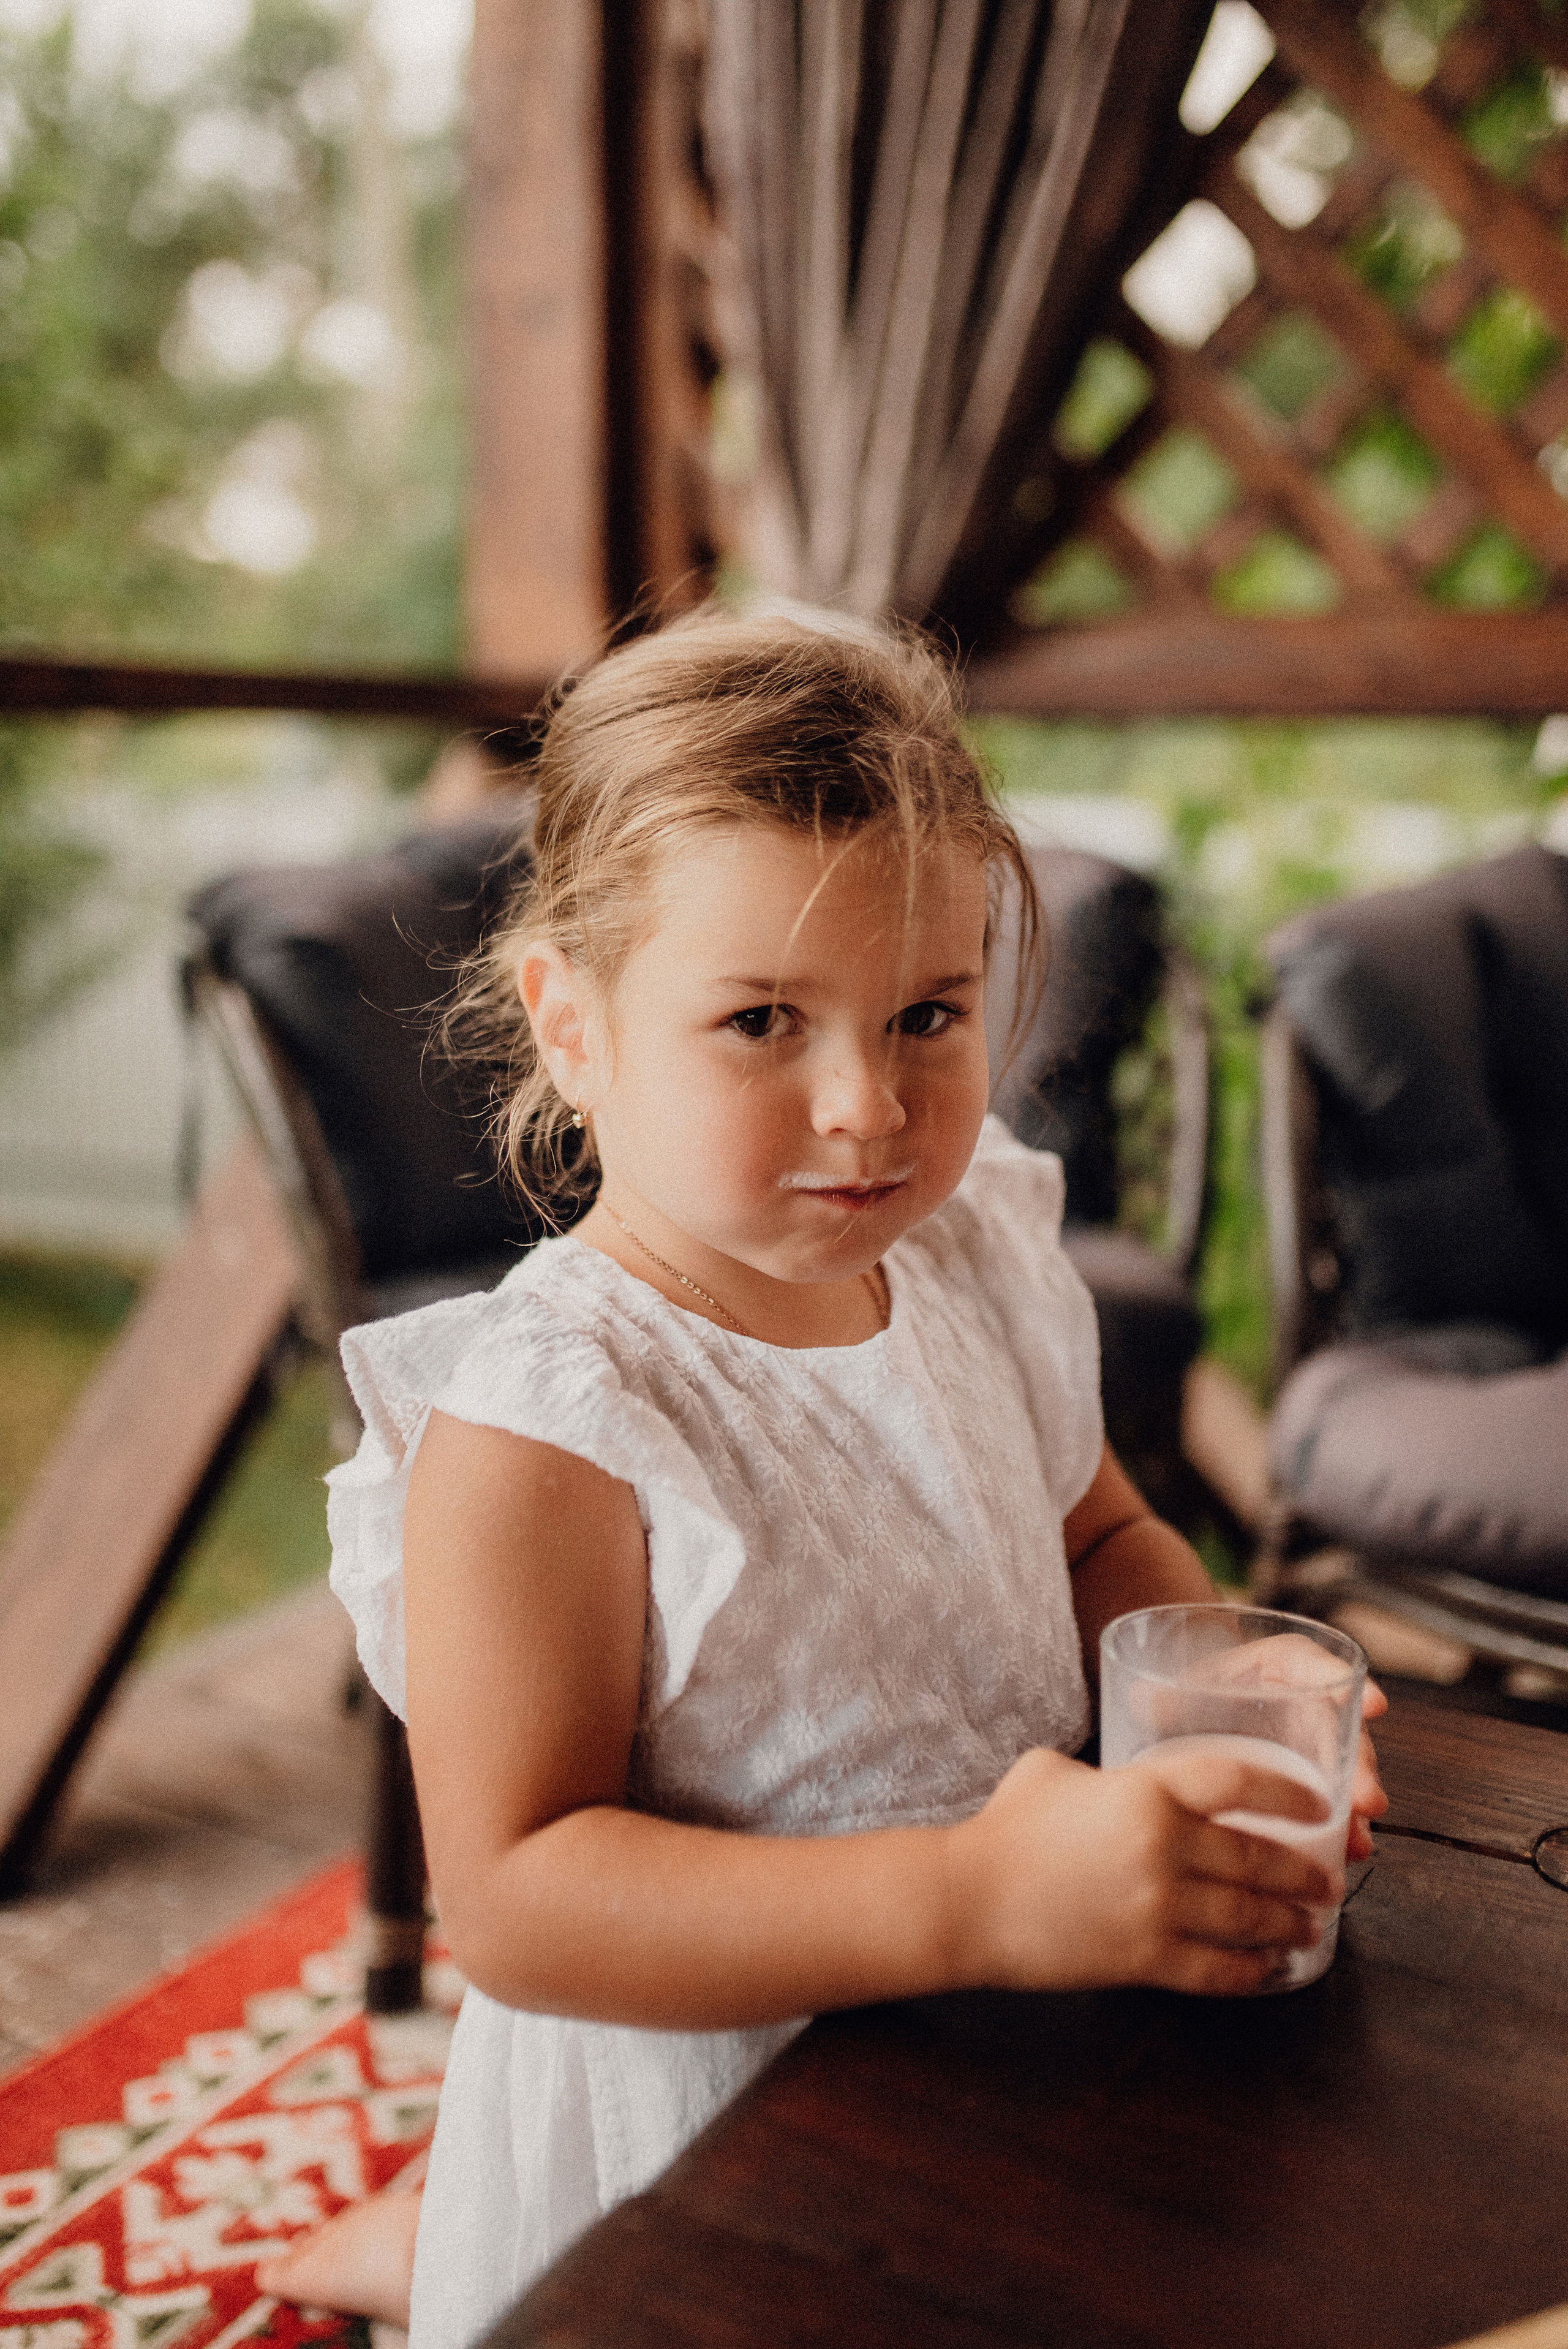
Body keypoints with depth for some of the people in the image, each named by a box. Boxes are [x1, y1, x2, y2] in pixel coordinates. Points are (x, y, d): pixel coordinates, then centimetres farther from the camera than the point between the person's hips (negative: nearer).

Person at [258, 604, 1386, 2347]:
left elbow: (1099, 1538, 11)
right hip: (683, 2175, -6)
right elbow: (514, 1898, -28)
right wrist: (971, 1898, -37)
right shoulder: (538, 1422, -26)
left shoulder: (979, 1272, -5)